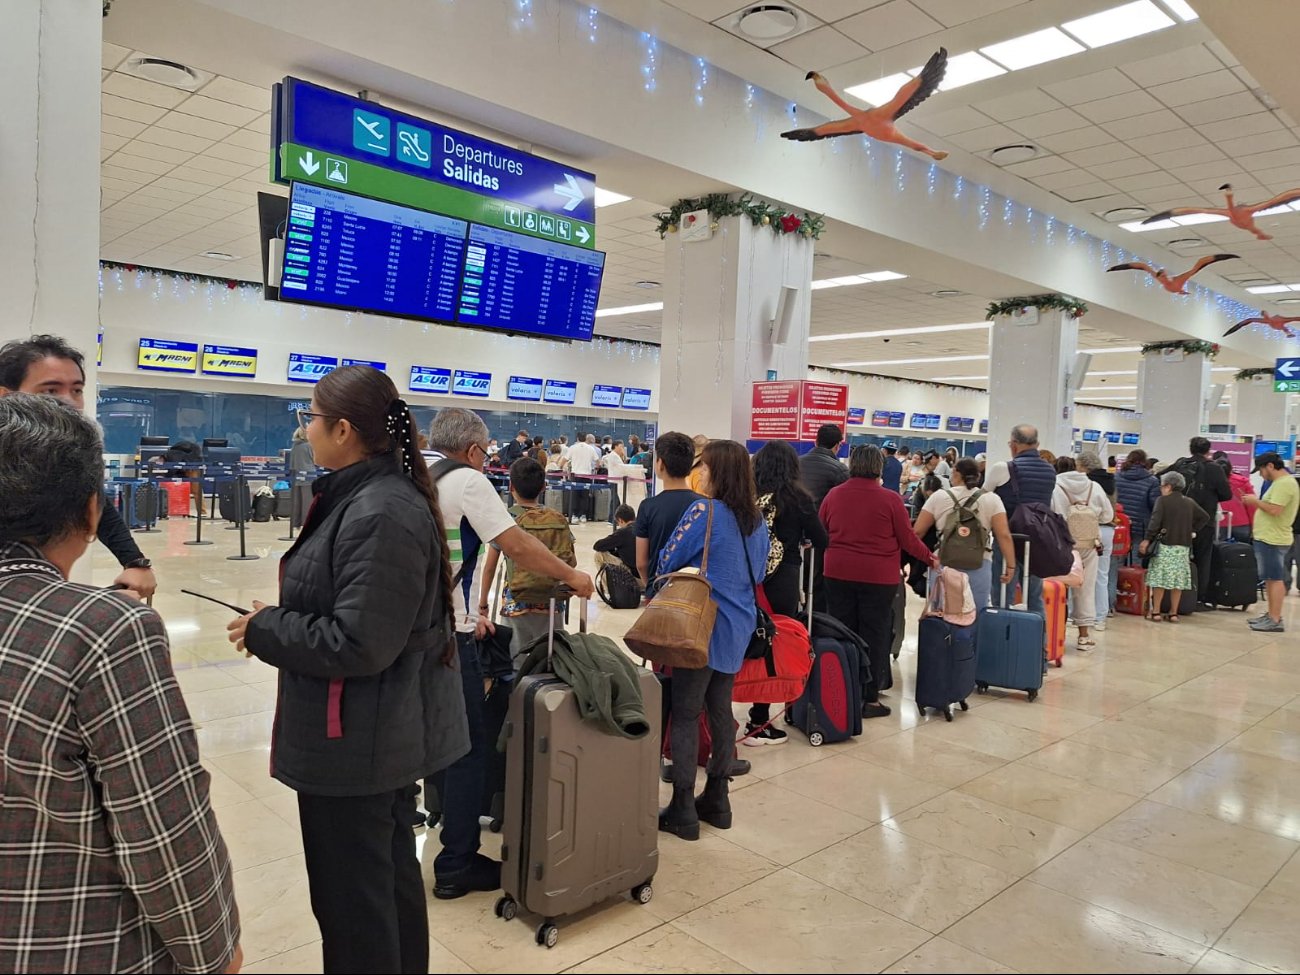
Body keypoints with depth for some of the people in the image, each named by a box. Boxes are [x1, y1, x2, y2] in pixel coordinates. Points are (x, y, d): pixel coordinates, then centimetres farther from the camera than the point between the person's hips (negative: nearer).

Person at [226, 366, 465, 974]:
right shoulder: (370, 494, 6)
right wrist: (278, 618, 5)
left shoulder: (381, 514, -26)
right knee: (390, 872, 25)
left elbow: (357, 645, -28)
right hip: (382, 733, 10)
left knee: (352, 899, 9)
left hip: (356, 742, -10)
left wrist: (264, 631, -14)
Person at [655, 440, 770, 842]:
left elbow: (667, 563, -10)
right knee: (720, 710, 15)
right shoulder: (756, 519, 7)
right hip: (738, 627, 7)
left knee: (685, 714, 1)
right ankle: (717, 800, 25)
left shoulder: (704, 511, -16)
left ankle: (682, 809, 6)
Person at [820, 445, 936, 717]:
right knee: (873, 637, 6)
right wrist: (930, 558, 13)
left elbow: (820, 533, 11)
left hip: (838, 574, 3)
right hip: (878, 577, -3)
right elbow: (907, 540, -5)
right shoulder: (890, 500, -11)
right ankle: (869, 699, 10)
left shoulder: (834, 495, -1)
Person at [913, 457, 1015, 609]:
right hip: (979, 567, -1)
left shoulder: (938, 497, 5)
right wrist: (1010, 565, 2)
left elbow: (918, 531, 5)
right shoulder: (991, 499, 4)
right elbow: (1004, 535, -4)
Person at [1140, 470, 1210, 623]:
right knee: (1178, 580, 8)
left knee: (1159, 579, -1)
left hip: (1165, 544, -5)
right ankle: (1173, 613, 11)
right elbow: (1205, 517, 16)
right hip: (1184, 546, 5)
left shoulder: (1163, 500, -4)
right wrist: (1193, 531, 16)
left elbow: (1155, 521, -14)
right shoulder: (1190, 502, 11)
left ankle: (1155, 612, 0)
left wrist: (1147, 539, -13)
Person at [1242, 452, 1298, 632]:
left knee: (1275, 578, -7)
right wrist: (1257, 502, 9)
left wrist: (1256, 501, -11)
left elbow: (1275, 509, -24)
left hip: (1272, 539, -11)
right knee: (1271, 579, 15)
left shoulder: (1284, 483, -16)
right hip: (1268, 537, 11)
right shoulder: (1283, 482, 17)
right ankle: (1271, 615, 22)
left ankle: (1275, 621, -5)